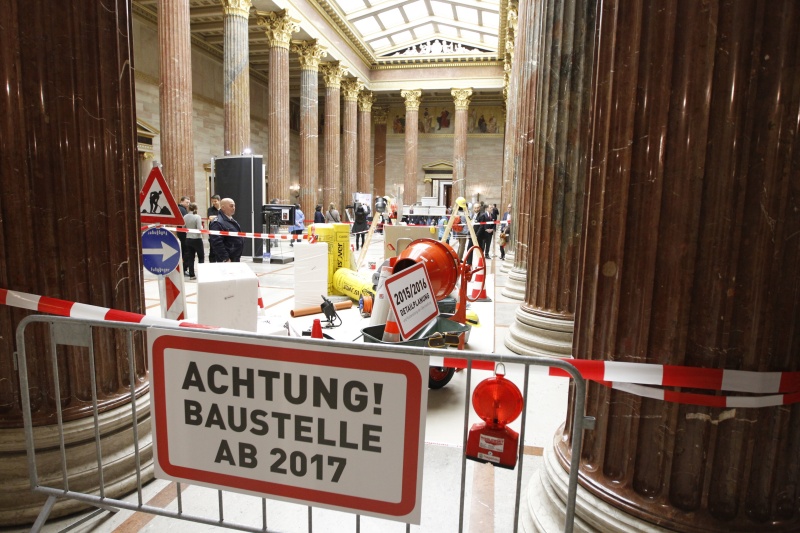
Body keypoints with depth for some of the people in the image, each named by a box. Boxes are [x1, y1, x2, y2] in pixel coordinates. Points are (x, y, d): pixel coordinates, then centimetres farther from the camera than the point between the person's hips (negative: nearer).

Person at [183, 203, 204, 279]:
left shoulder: (185, 217, 1)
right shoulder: (197, 217, -15)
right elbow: (199, 229, -18)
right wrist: (202, 226, 2)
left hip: (188, 239, 5)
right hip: (197, 239, -5)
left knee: (190, 258, 9)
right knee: (201, 257, 9)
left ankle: (191, 275, 11)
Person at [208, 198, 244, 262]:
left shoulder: (232, 220, 14)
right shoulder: (218, 223, -18)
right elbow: (217, 243, -25)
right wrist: (225, 259, -25)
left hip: (236, 259, 10)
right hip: (227, 260, -10)